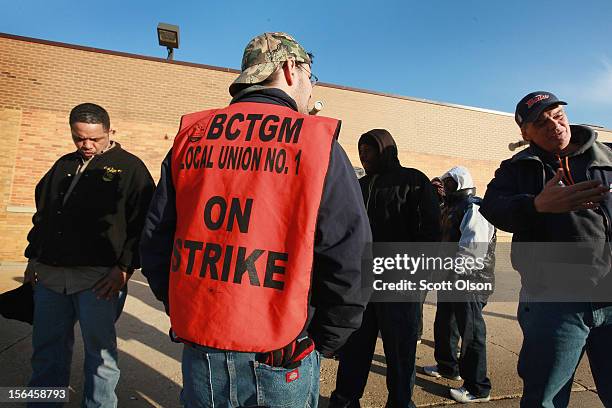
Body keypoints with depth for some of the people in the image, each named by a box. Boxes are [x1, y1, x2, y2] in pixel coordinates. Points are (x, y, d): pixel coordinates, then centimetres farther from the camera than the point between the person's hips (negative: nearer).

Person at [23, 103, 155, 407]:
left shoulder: (129, 168, -3)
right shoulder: (63, 166, 16)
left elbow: (142, 222, -9)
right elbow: (41, 214, 23)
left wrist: (125, 267, -15)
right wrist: (33, 256, 16)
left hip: (99, 278, -5)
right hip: (49, 275, 6)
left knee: (100, 350, 6)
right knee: (47, 348, 16)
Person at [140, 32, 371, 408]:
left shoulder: (190, 136, 1)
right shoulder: (318, 143, -9)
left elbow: (155, 242, 4)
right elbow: (350, 262, -13)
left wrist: (190, 318, 15)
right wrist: (322, 343, 3)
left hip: (199, 353, 3)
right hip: (281, 365, -2)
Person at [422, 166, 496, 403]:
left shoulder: (473, 209, -16)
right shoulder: (452, 208, 15)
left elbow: (473, 249, -27)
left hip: (470, 282, -10)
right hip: (451, 280, 10)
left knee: (471, 333, 0)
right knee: (443, 326, 21)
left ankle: (477, 389, 13)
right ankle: (447, 366, 40)